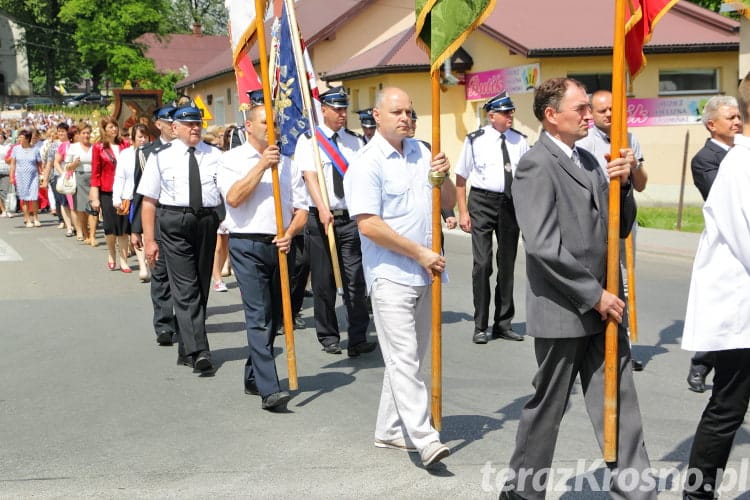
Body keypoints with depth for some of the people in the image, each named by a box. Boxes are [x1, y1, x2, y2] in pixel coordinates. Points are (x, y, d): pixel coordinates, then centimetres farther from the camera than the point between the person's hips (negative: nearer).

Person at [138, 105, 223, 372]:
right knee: (186, 289, -9)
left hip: (207, 222, 3)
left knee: (201, 287, 11)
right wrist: (149, 239, -5)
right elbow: (149, 201, 0)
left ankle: (187, 349, 26)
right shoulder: (161, 157, 2)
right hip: (174, 223, -3)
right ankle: (198, 351, -10)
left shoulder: (215, 155, 7)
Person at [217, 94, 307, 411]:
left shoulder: (286, 163, 14)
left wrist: (289, 234, -8)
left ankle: (253, 377, 27)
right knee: (259, 316, -11)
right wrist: (262, 165, -15)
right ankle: (269, 390, -14)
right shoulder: (232, 159, 2)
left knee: (273, 317, 11)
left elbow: (301, 208, 11)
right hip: (248, 245, -5)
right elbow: (233, 198, -15)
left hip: (281, 245, 5)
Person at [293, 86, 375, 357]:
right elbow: (310, 177, -12)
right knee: (323, 281, 6)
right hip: (321, 217, -2)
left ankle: (358, 339, 2)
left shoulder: (354, 141, 12)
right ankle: (328, 337, 19)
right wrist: (322, 209, -26)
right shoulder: (309, 140, 0)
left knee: (355, 280, -2)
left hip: (351, 217, 2)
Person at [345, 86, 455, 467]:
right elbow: (369, 225, -18)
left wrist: (443, 176, -5)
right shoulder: (367, 164, -9)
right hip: (391, 275, -7)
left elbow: (449, 203, 17)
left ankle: (390, 430, 24)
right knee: (404, 358, -9)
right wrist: (420, 253, -15)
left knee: (410, 357, 13)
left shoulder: (420, 152, 13)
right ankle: (424, 439, -8)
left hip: (423, 274, 8)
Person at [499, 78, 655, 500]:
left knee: (620, 406, 9)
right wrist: (594, 295, -17)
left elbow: (621, 227, 14)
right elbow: (543, 245, -21)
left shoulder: (588, 161, 13)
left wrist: (622, 185, -4)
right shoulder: (536, 165, -13)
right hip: (564, 311, -7)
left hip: (603, 308, 7)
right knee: (547, 409, 8)